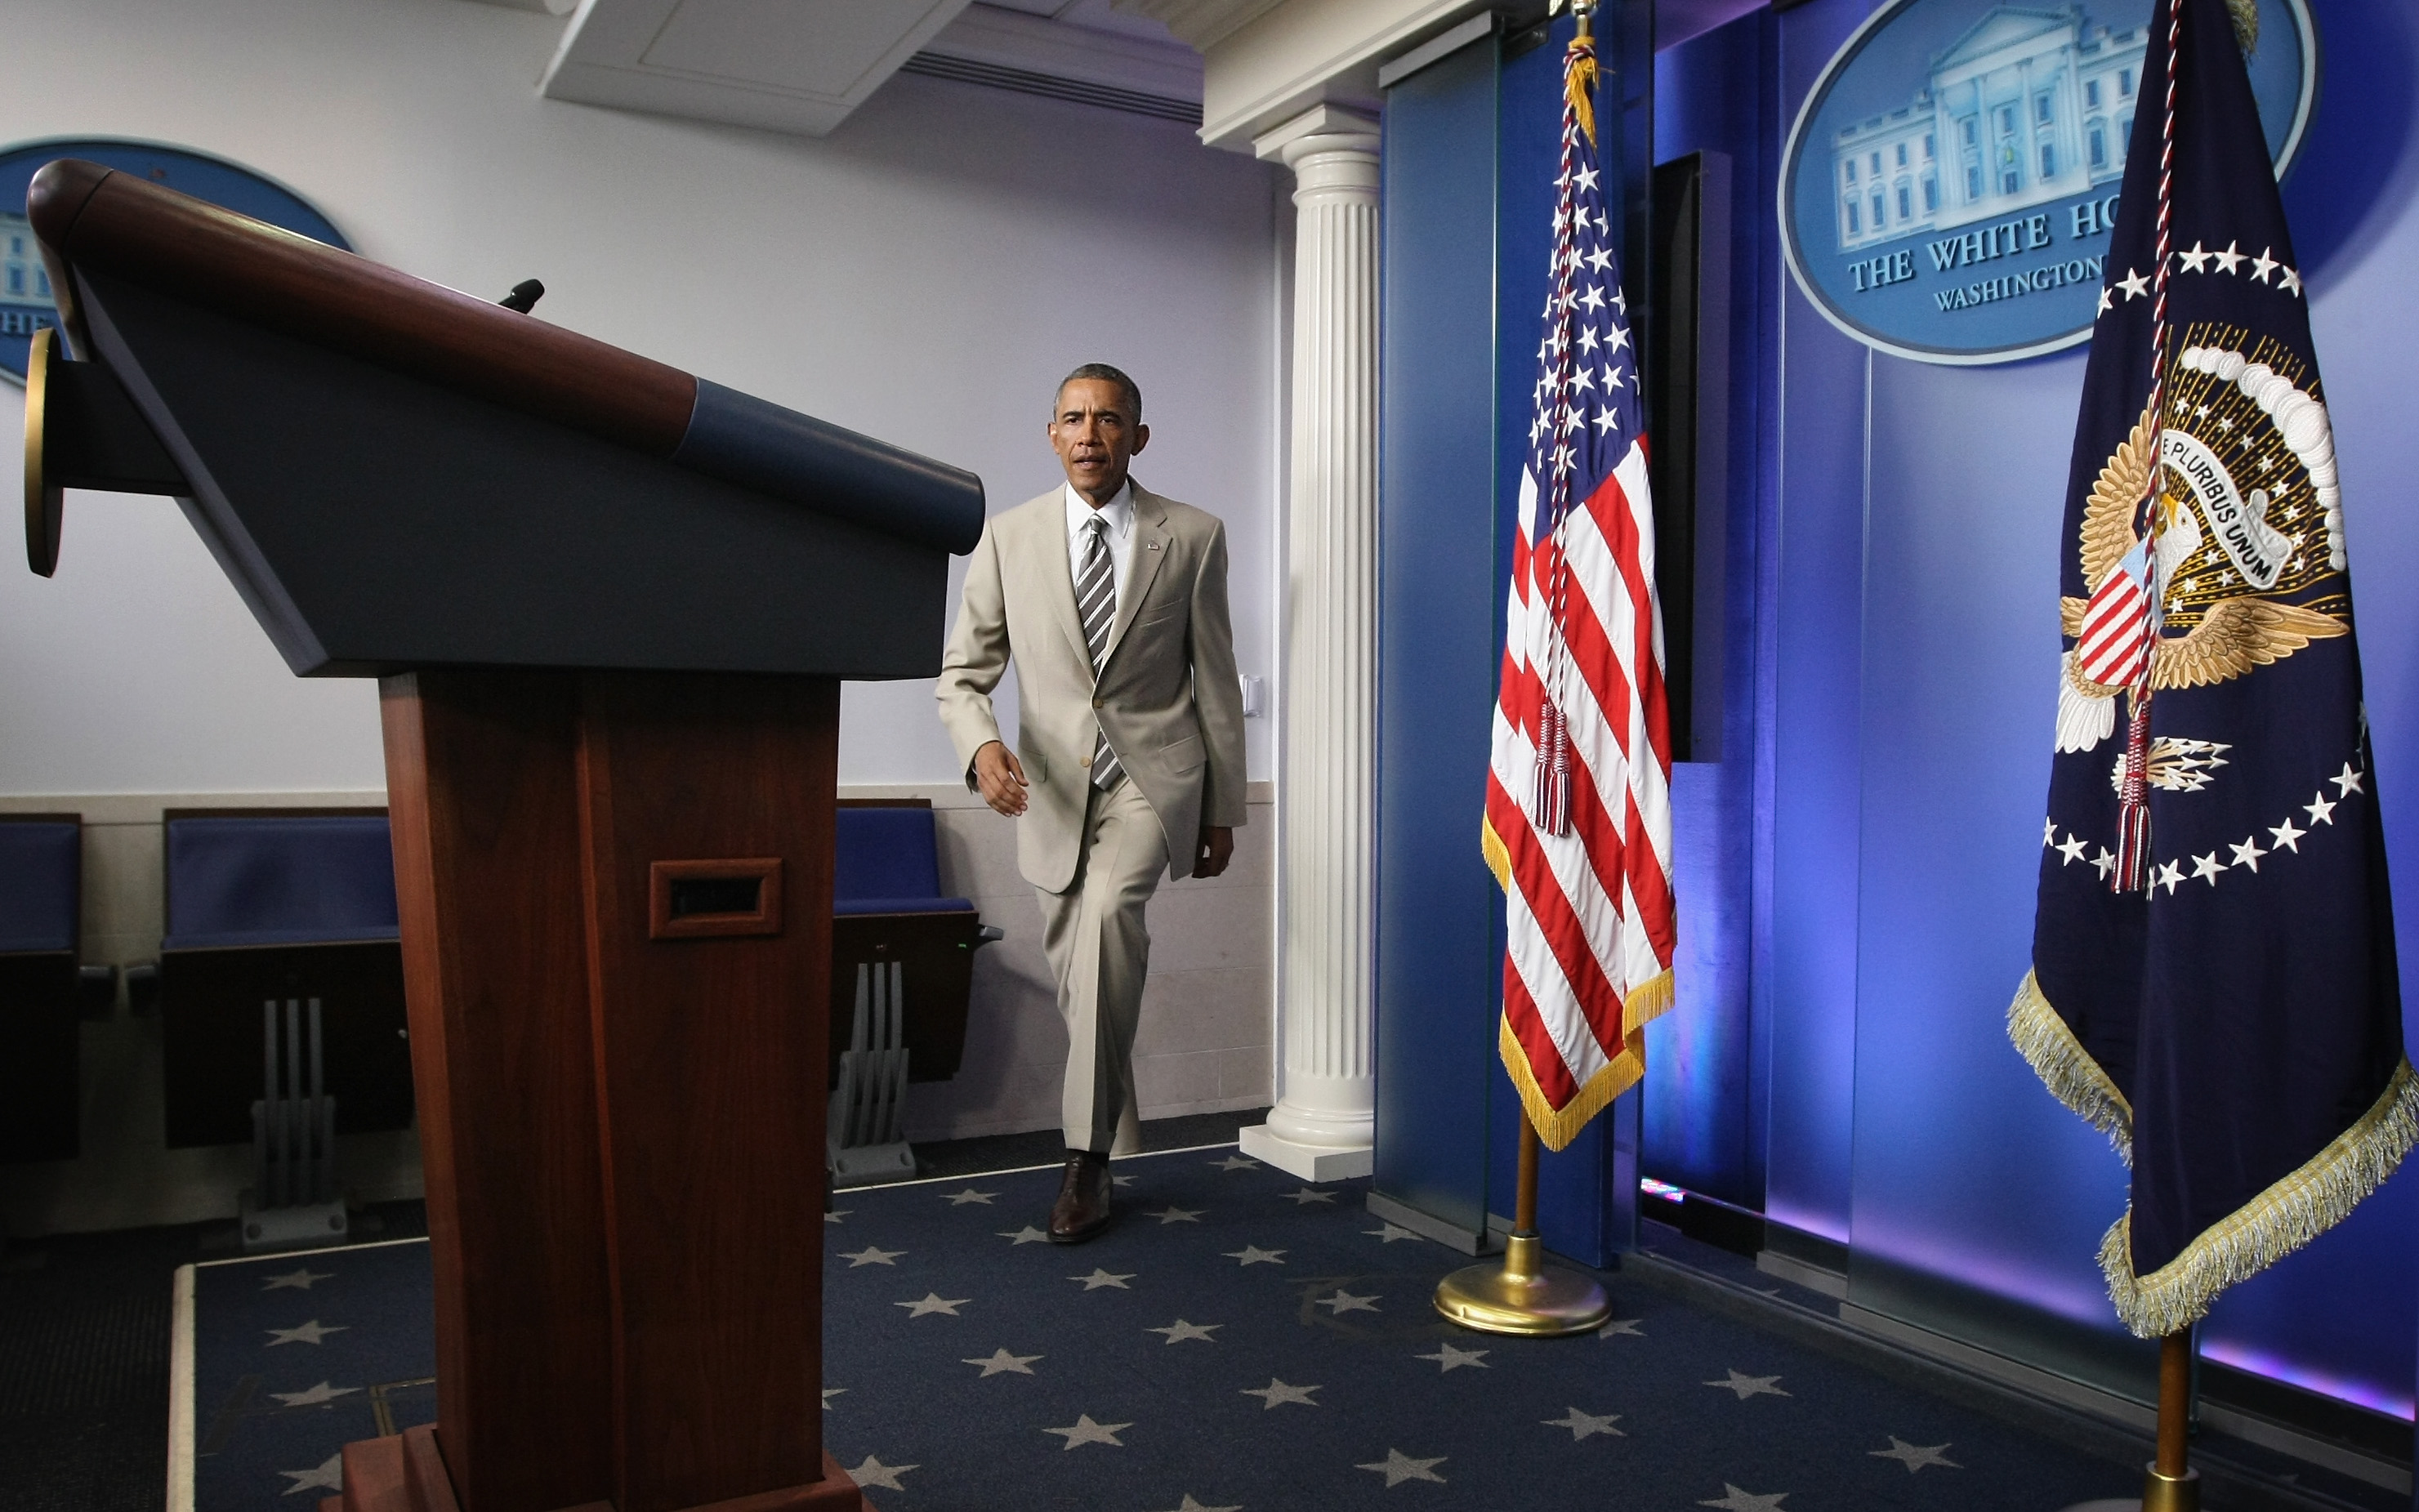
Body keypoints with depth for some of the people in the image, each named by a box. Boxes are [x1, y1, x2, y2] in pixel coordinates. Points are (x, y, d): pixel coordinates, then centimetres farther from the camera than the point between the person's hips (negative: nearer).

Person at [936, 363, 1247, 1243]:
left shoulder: (1193, 538, 0)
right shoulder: (1009, 538, 3)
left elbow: (1216, 682, 5)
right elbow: (963, 673, 2)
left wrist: (1223, 809, 6)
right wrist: (981, 745, -20)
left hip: (1152, 775, -3)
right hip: (1052, 787, 3)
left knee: (1108, 909, -29)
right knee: (1078, 976, 10)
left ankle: (1086, 1154, -20)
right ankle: (1113, 1142, 33)